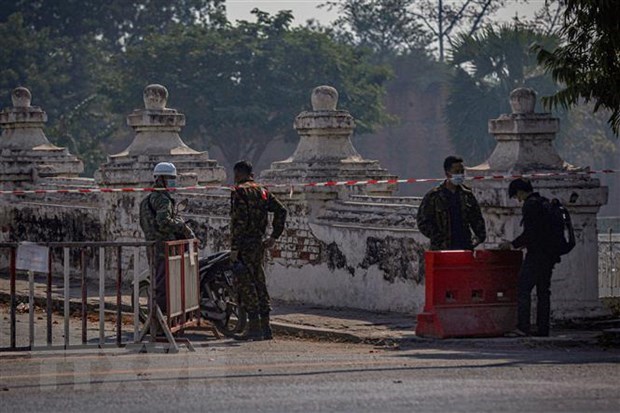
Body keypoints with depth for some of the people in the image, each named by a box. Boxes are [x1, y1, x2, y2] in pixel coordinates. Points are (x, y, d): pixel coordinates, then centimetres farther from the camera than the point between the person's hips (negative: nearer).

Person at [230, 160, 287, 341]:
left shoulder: (239, 191, -10)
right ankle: (265, 327, 12)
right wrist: (274, 236, 13)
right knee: (259, 283, 12)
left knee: (246, 285, -5)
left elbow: (239, 221, -18)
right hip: (259, 243, 8)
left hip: (244, 244, -8)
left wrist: (234, 248, -17)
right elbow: (281, 210, 10)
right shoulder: (262, 191, 14)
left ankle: (254, 327, -8)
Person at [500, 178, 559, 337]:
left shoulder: (530, 206, -12)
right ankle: (543, 328, 8)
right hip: (549, 255, 9)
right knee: (543, 291, 10)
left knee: (523, 290, -8)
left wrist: (513, 244, -6)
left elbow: (529, 233, -18)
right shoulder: (545, 203, 16)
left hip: (536, 255, -9)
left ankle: (523, 327, -16)